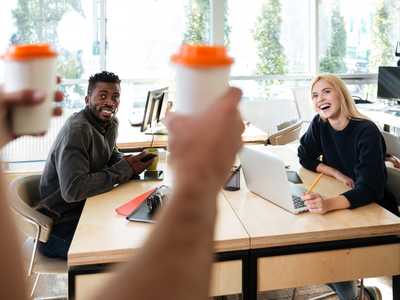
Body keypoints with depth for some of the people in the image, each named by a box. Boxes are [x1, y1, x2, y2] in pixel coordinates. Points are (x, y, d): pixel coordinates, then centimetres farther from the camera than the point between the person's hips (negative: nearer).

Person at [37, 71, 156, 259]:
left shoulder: (111, 123, 3)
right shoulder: (77, 130, -25)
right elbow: (72, 190, -33)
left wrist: (133, 163, -8)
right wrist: (124, 169, -26)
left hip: (87, 209, 8)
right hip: (60, 226, -8)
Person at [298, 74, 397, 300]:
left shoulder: (367, 131, -24)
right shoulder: (319, 124, -5)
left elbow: (369, 189, -33)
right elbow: (306, 158, 8)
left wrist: (329, 204, -51)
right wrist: (337, 173, -11)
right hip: (343, 204, 6)